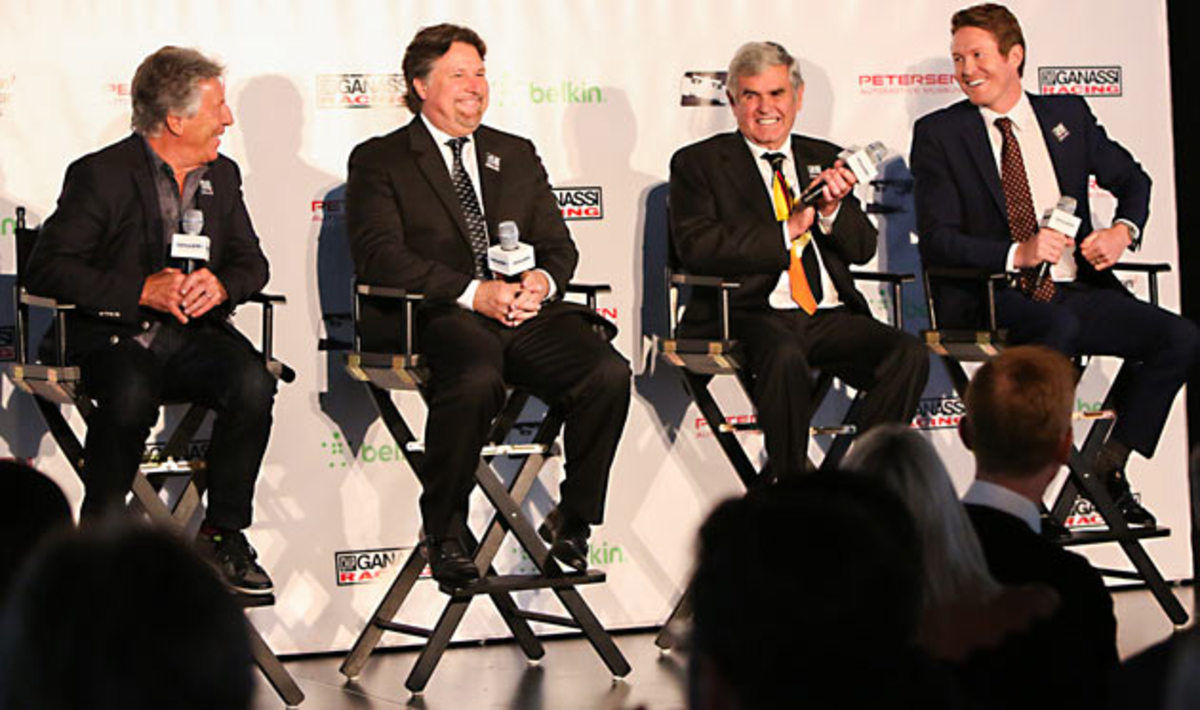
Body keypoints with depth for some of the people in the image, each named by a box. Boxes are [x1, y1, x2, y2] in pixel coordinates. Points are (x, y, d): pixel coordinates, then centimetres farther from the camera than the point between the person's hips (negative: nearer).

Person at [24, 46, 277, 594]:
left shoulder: (222, 175, 13)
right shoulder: (101, 175, -6)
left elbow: (251, 261, 14)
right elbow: (46, 269, -11)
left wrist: (220, 283, -11)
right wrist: (141, 291, -21)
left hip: (194, 333, 5)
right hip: (113, 336, -4)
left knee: (252, 384, -27)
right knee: (131, 398, -37)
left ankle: (223, 535, -12)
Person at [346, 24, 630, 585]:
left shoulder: (517, 155, 25)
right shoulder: (379, 160, 8)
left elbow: (558, 244, 20)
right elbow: (380, 256, -7)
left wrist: (542, 280, -7)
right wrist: (474, 293, -17)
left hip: (526, 314, 5)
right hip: (437, 318, -4)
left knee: (608, 373, -24)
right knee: (476, 378, -38)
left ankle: (572, 520, -5)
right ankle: (444, 532, -18)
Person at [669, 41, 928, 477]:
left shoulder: (824, 159, 21)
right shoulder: (698, 163, 8)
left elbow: (863, 249, 17)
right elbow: (696, 248, -7)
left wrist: (832, 208, -5)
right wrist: (787, 231, -10)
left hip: (831, 316, 5)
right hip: (753, 315, -4)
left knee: (908, 354, -23)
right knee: (785, 357, -38)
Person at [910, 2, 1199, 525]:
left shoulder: (1067, 115, 14)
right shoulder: (938, 134, 3)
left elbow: (1132, 180, 24)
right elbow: (937, 241, -5)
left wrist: (1122, 231, 1)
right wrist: (1016, 255, -19)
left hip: (1077, 291, 4)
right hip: (990, 299, -4)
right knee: (1056, 325, -38)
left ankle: (1111, 463, -1)